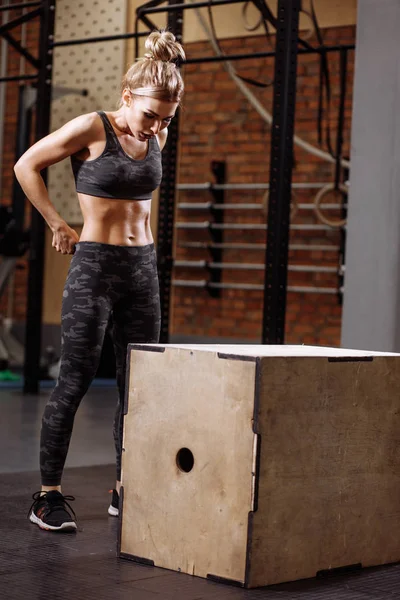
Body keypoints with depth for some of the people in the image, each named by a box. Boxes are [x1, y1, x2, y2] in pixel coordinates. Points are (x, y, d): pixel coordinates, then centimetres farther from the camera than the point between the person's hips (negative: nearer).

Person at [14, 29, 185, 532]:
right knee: (74, 381, -6)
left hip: (143, 268, 6)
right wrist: (58, 226, -3)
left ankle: (124, 490, 18)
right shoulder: (92, 128, -10)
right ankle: (48, 495, 2)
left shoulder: (156, 138, 8)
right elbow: (26, 166, -4)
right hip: (94, 265, -6)